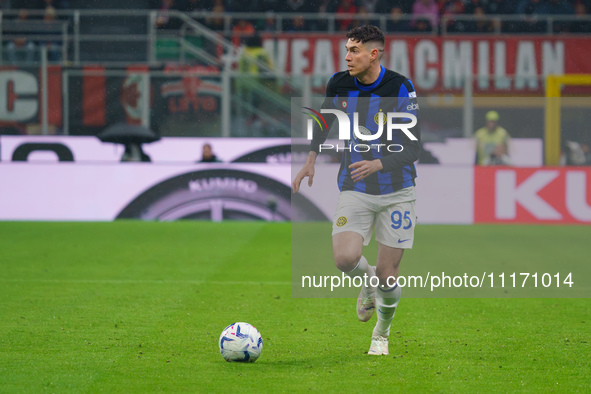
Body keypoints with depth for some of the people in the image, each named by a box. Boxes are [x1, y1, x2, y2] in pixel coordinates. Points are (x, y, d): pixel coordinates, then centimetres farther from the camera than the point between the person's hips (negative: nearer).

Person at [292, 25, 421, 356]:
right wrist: (311, 161, 11)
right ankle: (368, 281, 17)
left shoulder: (401, 89, -15)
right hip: (355, 191, 2)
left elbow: (412, 148, -17)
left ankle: (382, 334, 28)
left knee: (388, 274, -2)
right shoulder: (339, 85, -3)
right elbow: (325, 121, 20)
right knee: (345, 258, -21)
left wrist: (378, 164, -33)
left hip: (396, 192, -2)